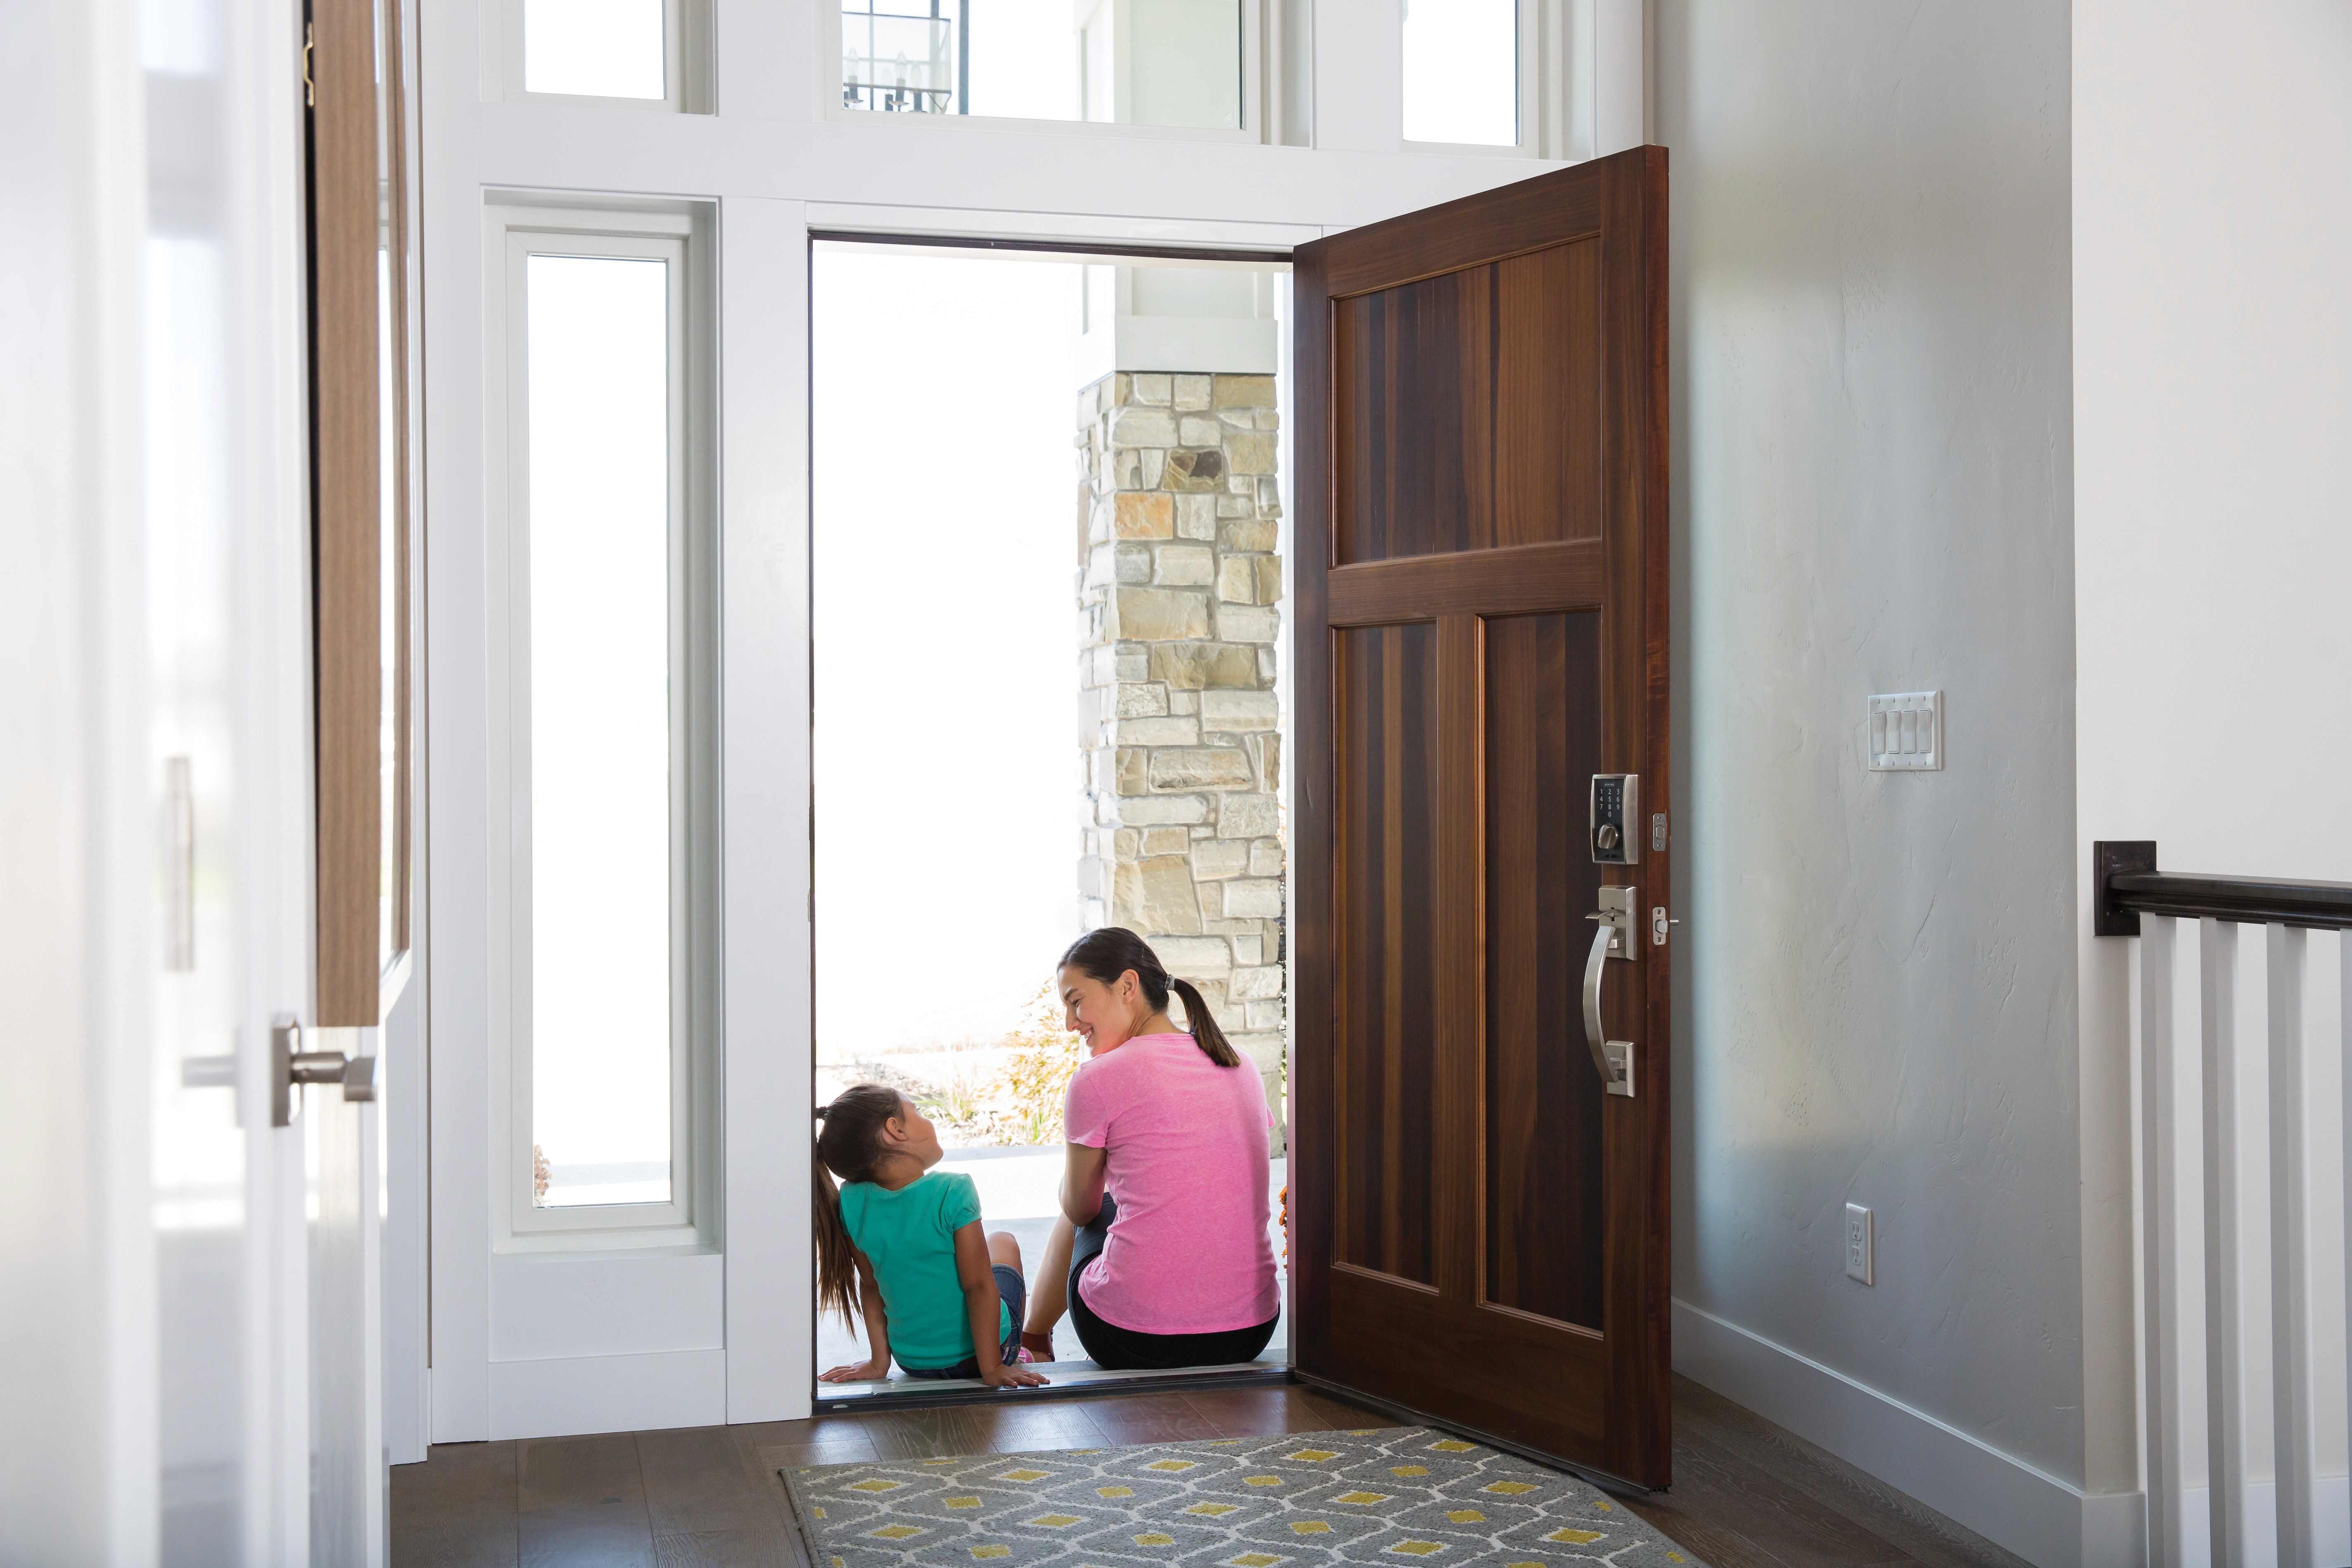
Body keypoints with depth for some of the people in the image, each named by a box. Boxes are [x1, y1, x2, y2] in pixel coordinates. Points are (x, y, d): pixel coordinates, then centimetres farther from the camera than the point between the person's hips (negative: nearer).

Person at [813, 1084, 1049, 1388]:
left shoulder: (852, 1201, -14)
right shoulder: (952, 1193, -27)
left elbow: (870, 1285, -4)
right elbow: (979, 1286, -24)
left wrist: (879, 1362, 3)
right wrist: (992, 1369, -18)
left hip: (913, 1362, 4)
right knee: (1003, 1243, 27)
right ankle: (1014, 1356, 38)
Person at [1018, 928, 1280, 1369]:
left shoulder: (1098, 1078, -9)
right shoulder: (1241, 1066, 7)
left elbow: (1079, 1208, 6)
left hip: (1135, 1342, -5)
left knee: (1079, 1221, 28)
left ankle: (1032, 1340, 48)